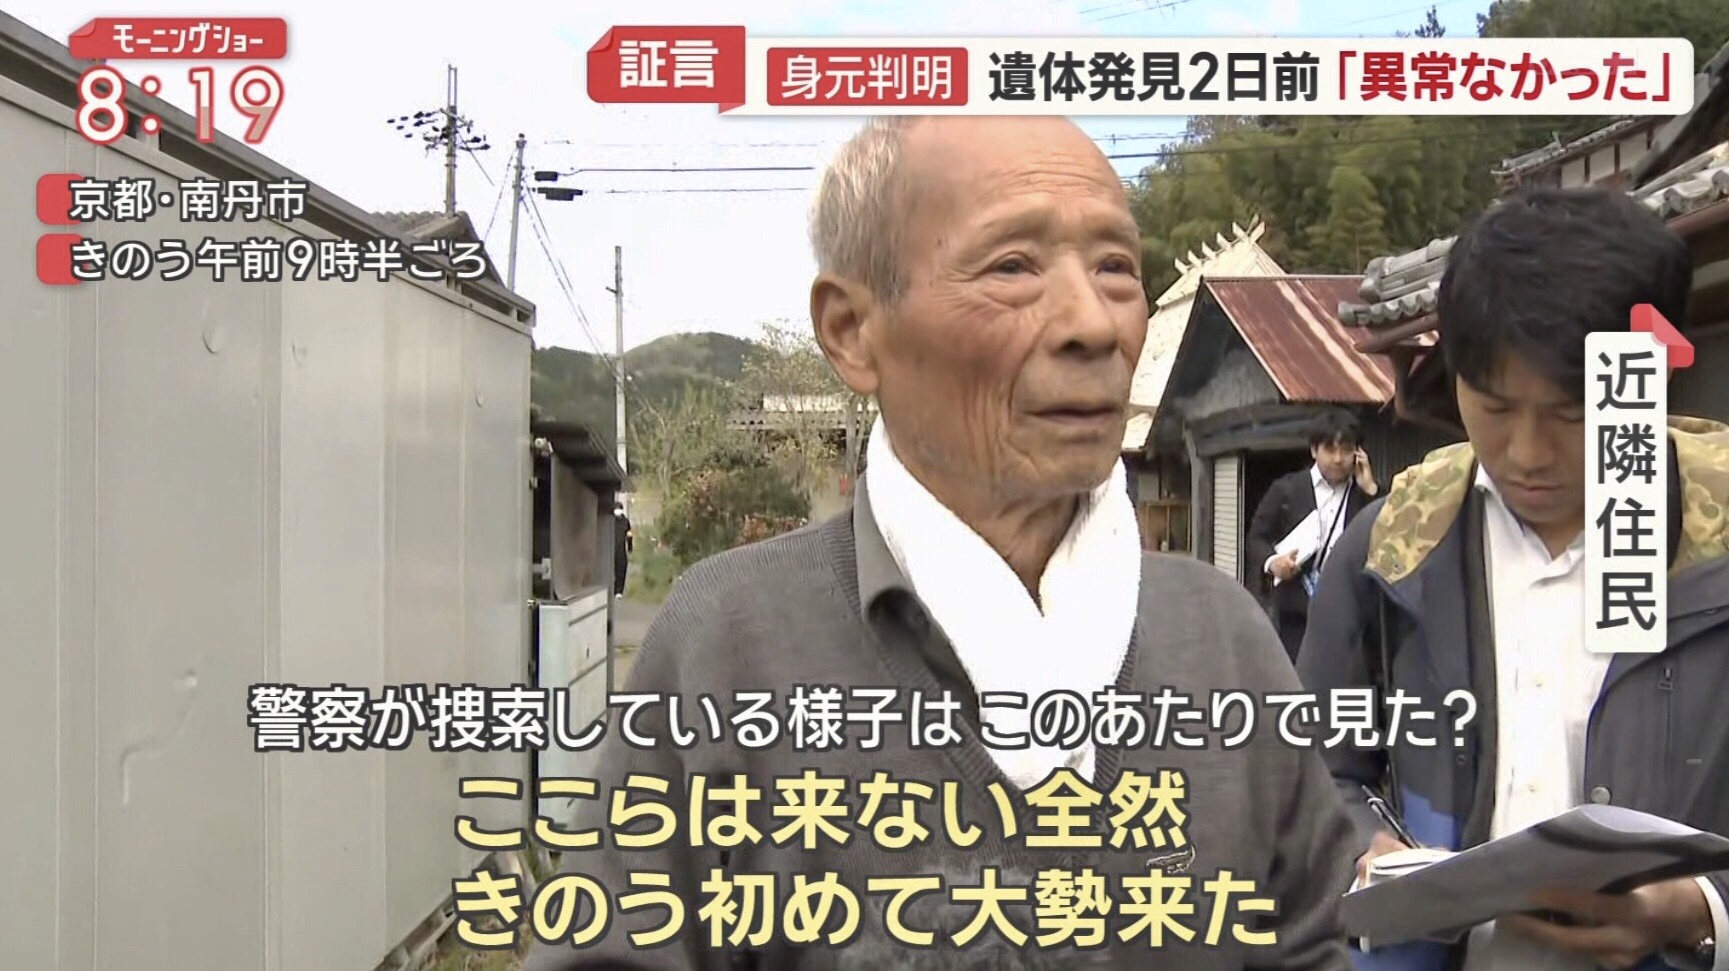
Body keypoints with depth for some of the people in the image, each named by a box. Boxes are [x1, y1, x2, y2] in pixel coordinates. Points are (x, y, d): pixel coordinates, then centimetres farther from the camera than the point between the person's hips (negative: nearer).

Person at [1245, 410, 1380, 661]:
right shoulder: (1286, 489, 5)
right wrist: (1272, 561, -15)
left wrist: (1370, 491, -7)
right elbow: (1257, 538, 7)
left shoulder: (1366, 495, 8)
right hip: (1296, 612, -1)